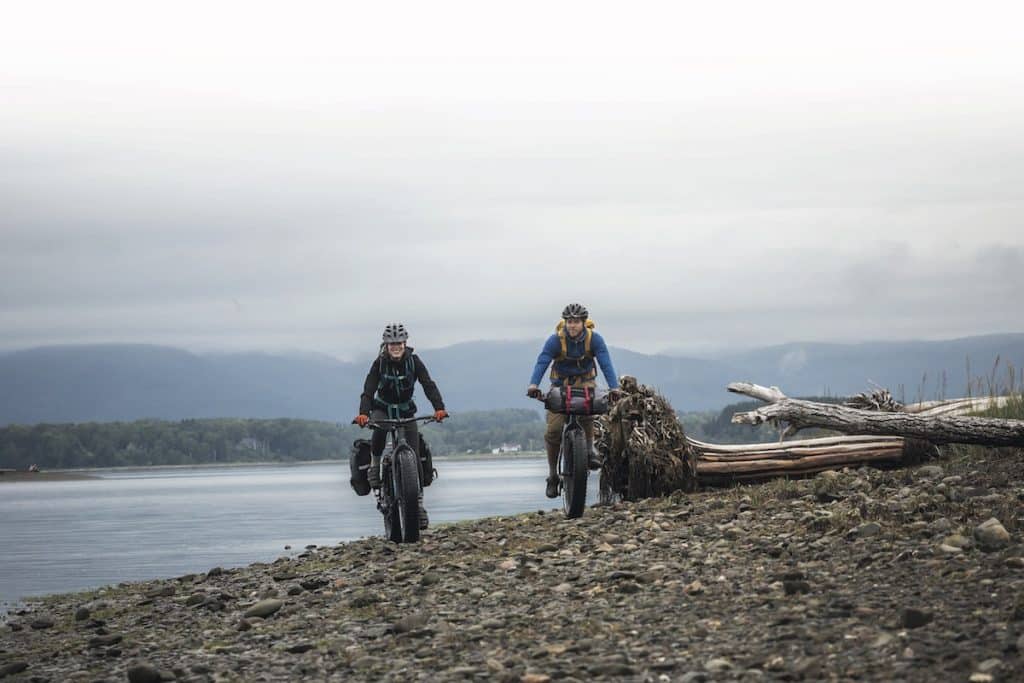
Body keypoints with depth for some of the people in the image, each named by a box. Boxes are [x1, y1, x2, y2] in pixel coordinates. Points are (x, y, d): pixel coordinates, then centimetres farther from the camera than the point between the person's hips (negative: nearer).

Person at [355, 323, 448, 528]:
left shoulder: (413, 361, -16)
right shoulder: (379, 363, -17)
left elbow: (428, 385, -25)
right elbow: (368, 390, -27)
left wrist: (439, 408, -42)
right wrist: (363, 413, -45)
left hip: (406, 410, 1)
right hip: (383, 407, -1)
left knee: (414, 456, -8)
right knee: (379, 427, -38)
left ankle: (419, 502, -2)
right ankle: (375, 465, -14)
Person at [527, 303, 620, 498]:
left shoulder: (594, 339, -15)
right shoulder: (556, 340, -18)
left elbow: (605, 363, -24)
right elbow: (542, 362, -28)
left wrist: (614, 387, -39)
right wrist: (533, 385, -46)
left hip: (584, 381, 0)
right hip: (561, 384, 0)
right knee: (553, 429, -11)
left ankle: (589, 450, -21)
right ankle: (552, 475, 4)